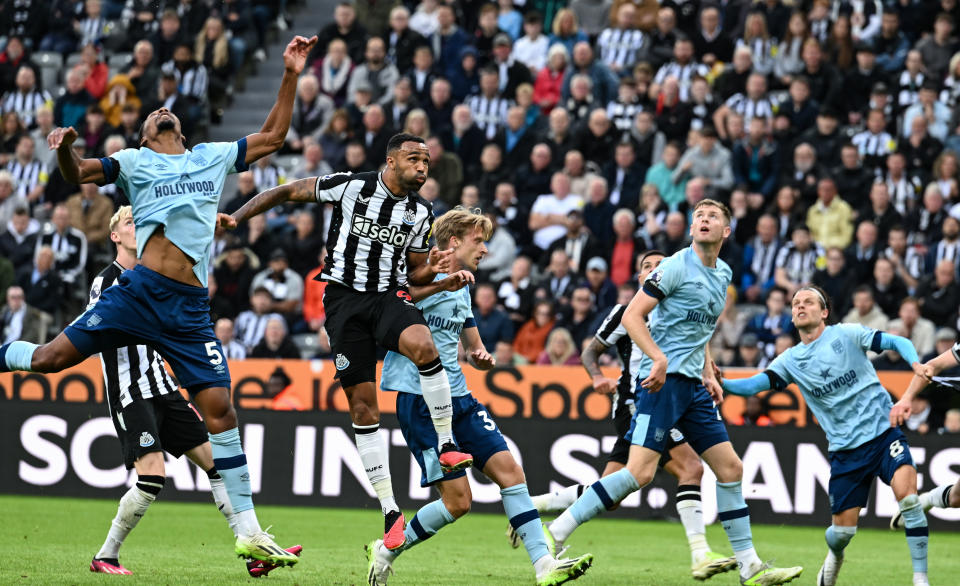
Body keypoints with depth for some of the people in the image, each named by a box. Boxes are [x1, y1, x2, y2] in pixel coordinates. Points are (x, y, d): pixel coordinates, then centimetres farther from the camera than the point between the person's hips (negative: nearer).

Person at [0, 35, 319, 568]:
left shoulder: (213, 157, 21)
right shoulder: (134, 161, 13)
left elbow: (272, 136, 28)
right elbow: (77, 174, 6)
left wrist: (290, 76, 21)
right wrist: (65, 148, -15)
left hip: (189, 309, 2)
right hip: (139, 290, -1)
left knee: (219, 406, -5)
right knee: (51, 357, -7)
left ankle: (248, 533, -1)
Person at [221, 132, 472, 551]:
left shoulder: (421, 213, 7)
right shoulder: (350, 187, -6)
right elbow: (288, 191, 3)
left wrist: (431, 270, -5)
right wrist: (237, 218, -3)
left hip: (390, 296, 2)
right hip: (345, 299, -2)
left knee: (423, 344, -34)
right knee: (363, 404, -5)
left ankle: (446, 444, -25)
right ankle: (390, 512, 0)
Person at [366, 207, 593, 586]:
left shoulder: (461, 289, 19)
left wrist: (482, 358, 6)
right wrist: (442, 284, -39)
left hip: (458, 398, 8)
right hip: (419, 398, -8)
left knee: (508, 469, -4)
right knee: (457, 499, -11)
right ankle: (385, 552, 8)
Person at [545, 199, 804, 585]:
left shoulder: (723, 274, 16)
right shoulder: (677, 267, -8)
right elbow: (631, 316, -12)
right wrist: (660, 359, -23)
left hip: (693, 386, 8)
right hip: (663, 379, -8)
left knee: (730, 468, 6)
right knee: (640, 471, -20)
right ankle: (553, 534, -17)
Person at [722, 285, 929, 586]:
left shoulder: (846, 334, -1)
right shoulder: (791, 360, 7)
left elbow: (897, 342, -5)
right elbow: (753, 384, -3)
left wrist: (916, 363, -25)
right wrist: (719, 382, -20)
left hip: (883, 430, -3)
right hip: (845, 447, 3)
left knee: (906, 492, -26)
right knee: (843, 529, 0)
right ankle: (834, 558, 38)